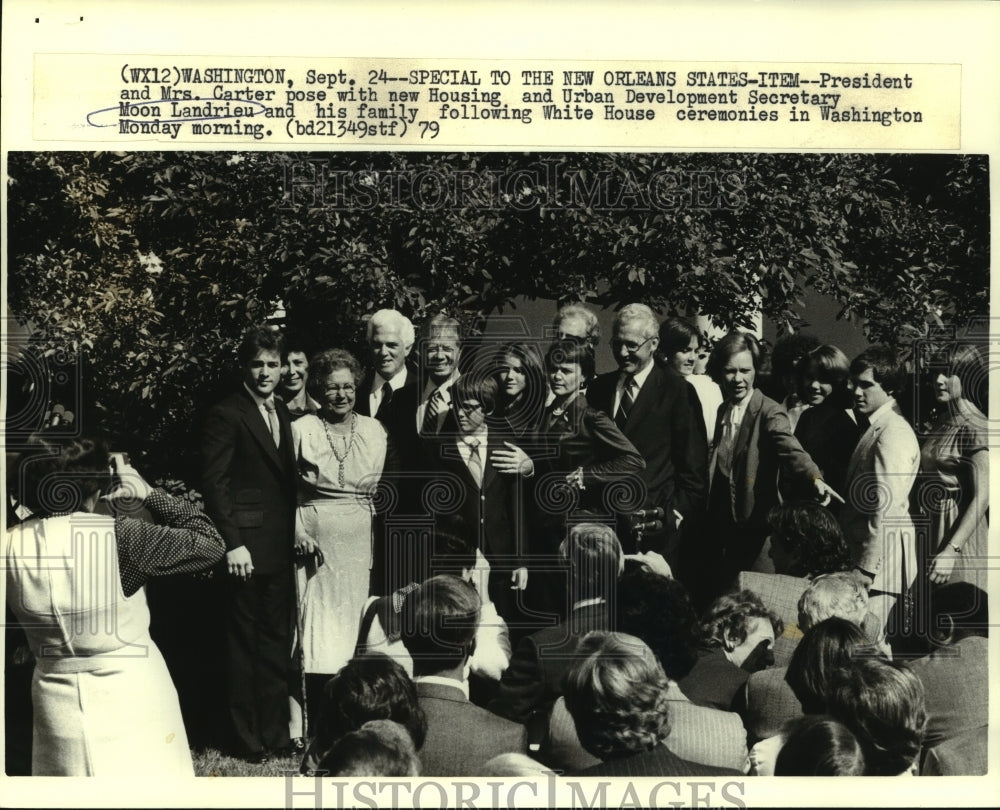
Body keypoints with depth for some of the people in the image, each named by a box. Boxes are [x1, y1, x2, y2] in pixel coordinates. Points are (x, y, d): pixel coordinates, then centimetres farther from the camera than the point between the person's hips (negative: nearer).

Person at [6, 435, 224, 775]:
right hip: (130, 692, -4)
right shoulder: (117, 536, -21)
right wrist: (149, 493, -6)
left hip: (57, 696, 4)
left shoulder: (11, 547, -8)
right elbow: (209, 543, -13)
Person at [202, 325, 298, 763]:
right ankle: (248, 738, 15)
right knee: (244, 641, 4)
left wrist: (296, 533, 7)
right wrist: (232, 543, -18)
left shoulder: (282, 413, 14)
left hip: (281, 545, 7)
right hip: (247, 545, -7)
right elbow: (214, 483, -12)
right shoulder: (225, 414, -8)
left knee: (276, 640, 12)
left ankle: (275, 731, 23)